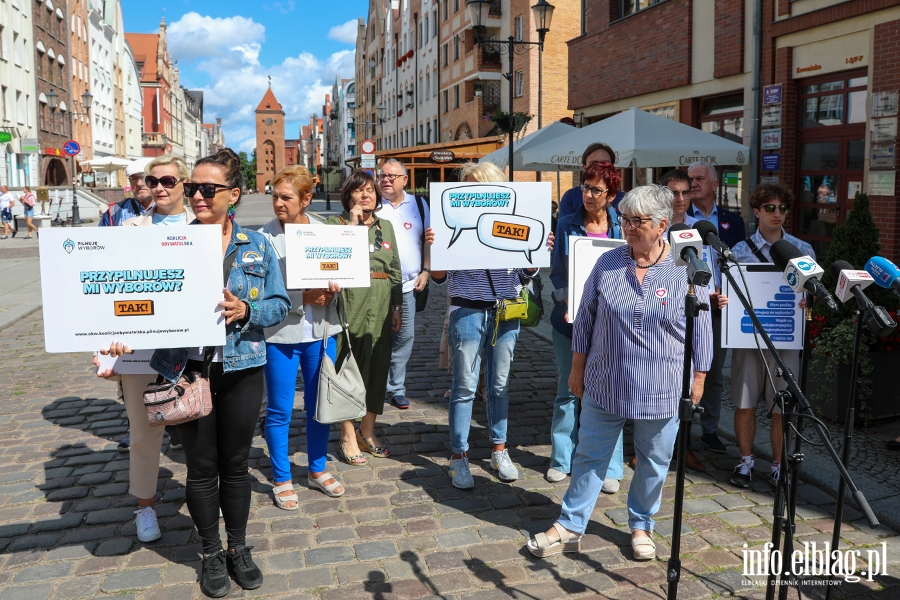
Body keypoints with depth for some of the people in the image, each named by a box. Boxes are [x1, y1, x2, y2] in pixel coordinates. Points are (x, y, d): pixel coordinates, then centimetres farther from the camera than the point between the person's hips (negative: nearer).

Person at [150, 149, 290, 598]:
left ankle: (238, 548, 33)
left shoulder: (257, 245, 2)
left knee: (235, 463, 13)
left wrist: (246, 310, -17)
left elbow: (280, 304, 2)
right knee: (201, 466, 9)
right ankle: (211, 554, 30)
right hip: (188, 369, 0)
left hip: (241, 370, 1)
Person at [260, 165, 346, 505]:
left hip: (321, 330, 3)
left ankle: (317, 469, 34)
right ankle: (282, 479, 24)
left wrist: (331, 289, -14)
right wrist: (304, 297, -21)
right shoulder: (265, 238, -8)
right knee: (280, 410, 6)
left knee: (319, 405, 15)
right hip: (281, 333, -3)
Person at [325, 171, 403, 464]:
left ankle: (368, 432, 26)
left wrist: (397, 306, 10)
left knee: (378, 368, 11)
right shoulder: (335, 224, 0)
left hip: (381, 310, 5)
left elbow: (395, 269, 15)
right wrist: (352, 225, -15)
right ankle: (348, 437, 14)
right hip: (350, 308, -5)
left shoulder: (386, 226, 14)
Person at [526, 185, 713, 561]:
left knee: (654, 463, 14)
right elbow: (585, 318, 5)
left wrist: (699, 378, 1)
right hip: (605, 385, 1)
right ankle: (570, 527, 22)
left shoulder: (686, 269, -7)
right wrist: (577, 368, 6)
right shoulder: (607, 264, -2)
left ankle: (641, 526, 35)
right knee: (590, 457, 10)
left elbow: (702, 329, 0)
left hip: (661, 391, -1)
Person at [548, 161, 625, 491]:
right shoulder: (567, 225, 3)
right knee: (567, 391, 9)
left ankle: (610, 467, 14)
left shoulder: (622, 227, 1)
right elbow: (556, 271, 3)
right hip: (569, 319, 1)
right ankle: (562, 459, 24)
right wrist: (567, 298, -14)